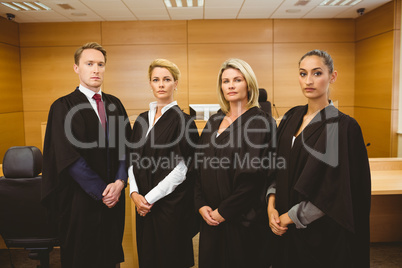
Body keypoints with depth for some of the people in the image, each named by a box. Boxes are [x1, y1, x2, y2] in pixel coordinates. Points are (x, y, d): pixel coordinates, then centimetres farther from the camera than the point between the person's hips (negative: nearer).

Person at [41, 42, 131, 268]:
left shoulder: (114, 104, 7)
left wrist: (119, 182, -11)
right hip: (81, 200, -4)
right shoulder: (63, 107, -8)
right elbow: (68, 158, -14)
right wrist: (102, 190, -14)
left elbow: (126, 146, 3)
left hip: (113, 197, 4)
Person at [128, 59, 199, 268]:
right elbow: (133, 161, 10)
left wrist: (149, 198, -12)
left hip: (171, 203, -5)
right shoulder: (142, 120, 9)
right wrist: (135, 193, -5)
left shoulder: (183, 120, -9)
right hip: (144, 206, 5)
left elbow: (181, 169, -14)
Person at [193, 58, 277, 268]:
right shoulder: (214, 121, 9)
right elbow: (199, 167, 9)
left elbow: (254, 175, -16)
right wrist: (201, 205, -2)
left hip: (244, 221, -5)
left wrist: (224, 212, -13)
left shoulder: (261, 122, -10)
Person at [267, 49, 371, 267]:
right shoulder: (291, 117, 3)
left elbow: (335, 191, -18)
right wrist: (271, 205, -7)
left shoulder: (343, 126, -15)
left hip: (322, 233, -5)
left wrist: (289, 217, -13)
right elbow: (277, 167, 7)